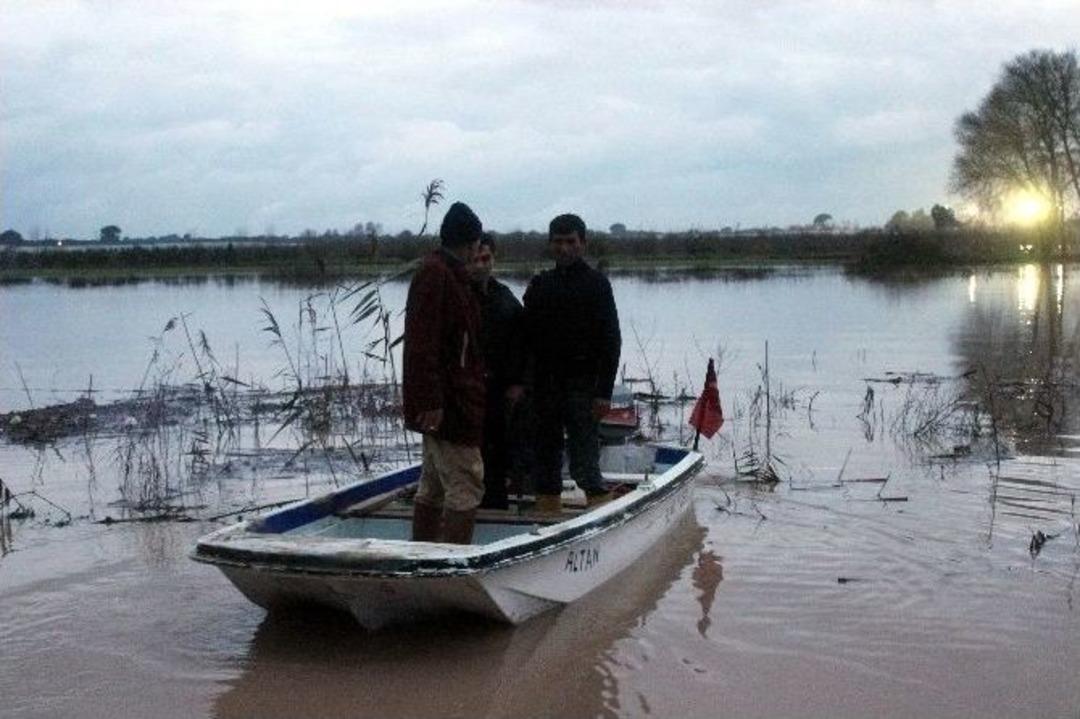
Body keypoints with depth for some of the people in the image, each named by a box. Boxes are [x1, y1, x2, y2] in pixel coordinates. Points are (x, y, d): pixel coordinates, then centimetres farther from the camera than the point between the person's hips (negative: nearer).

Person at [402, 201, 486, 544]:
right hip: (450, 402, -11)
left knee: (432, 487, 14)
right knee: (466, 487, -10)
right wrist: (431, 401, -25)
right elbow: (422, 344, -22)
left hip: (441, 403, 11)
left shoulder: (441, 272, 17)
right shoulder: (437, 275, -15)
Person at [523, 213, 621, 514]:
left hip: (582, 387, -5)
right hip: (544, 385, 5)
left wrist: (604, 391, -13)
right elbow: (528, 337, 14)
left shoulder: (596, 284, -1)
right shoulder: (540, 285, 13)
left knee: (584, 465, -10)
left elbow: (611, 340, -5)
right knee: (544, 459, 8)